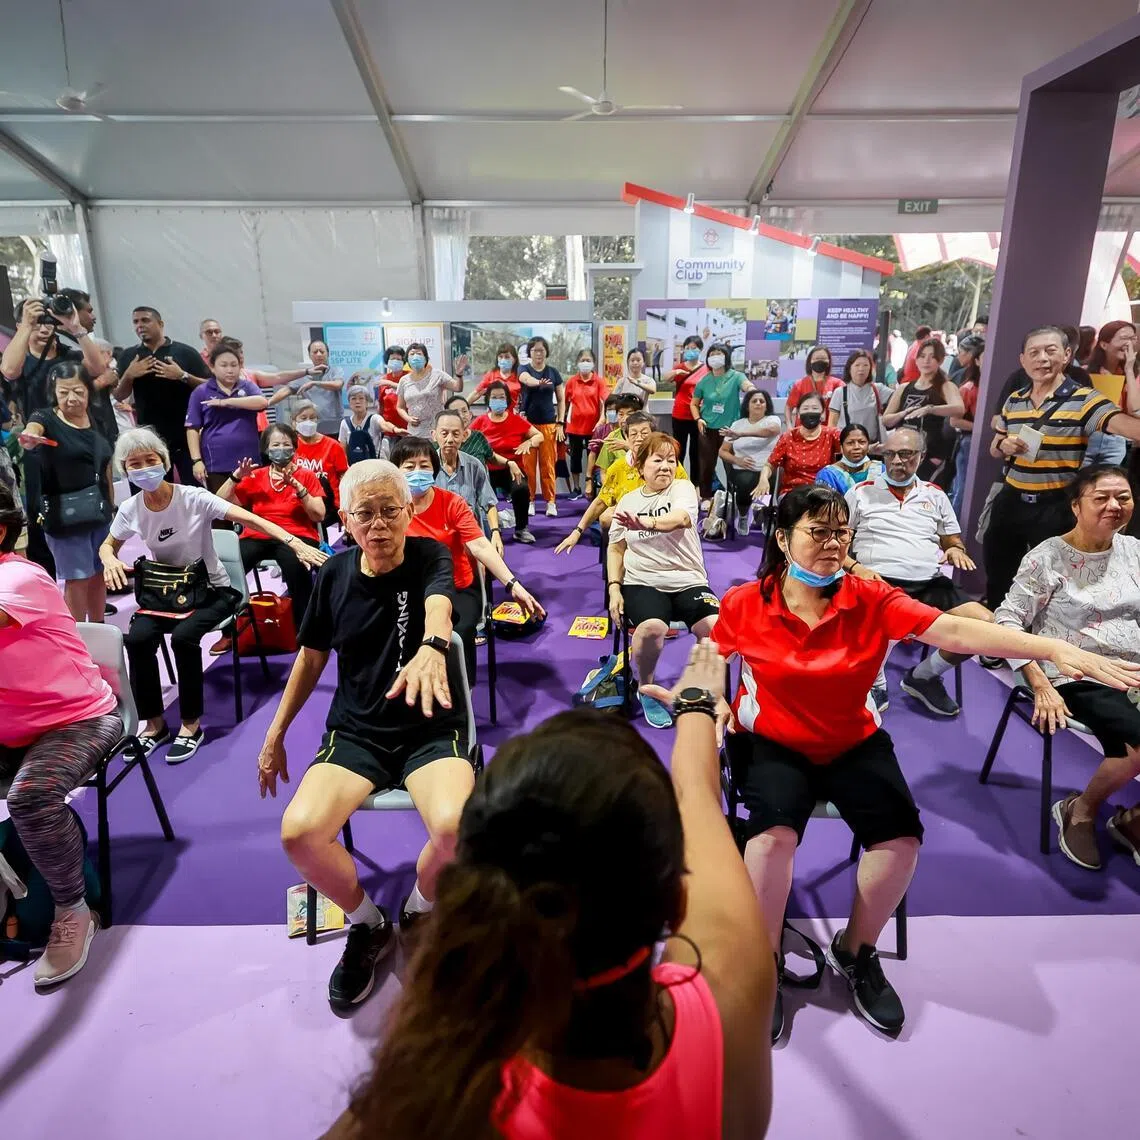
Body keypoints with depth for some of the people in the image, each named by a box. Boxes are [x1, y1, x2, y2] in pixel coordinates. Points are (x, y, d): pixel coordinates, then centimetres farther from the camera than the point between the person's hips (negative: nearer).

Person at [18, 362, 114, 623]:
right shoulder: (46, 419, -7)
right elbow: (31, 432, -32)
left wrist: (111, 506, 14)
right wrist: (28, 439, -55)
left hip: (99, 511, 5)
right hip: (64, 514, -5)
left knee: (99, 574, 15)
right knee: (77, 579, 1)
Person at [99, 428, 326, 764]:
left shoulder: (193, 497, -17)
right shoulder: (130, 510, -5)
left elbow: (252, 520, -24)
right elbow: (107, 546, 14)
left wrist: (294, 543, -37)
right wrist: (110, 561, -12)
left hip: (211, 589, -3)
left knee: (183, 636, -30)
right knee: (137, 638, -23)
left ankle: (191, 724, -12)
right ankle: (154, 724, -4)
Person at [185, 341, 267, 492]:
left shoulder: (248, 387, 7)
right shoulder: (201, 392, 3)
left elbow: (262, 402, -14)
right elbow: (192, 428, 3)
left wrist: (226, 401, -16)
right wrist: (197, 460, -5)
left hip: (249, 462, 1)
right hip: (216, 465, -1)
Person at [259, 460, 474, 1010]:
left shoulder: (430, 557, -6)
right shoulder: (334, 574, 3)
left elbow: (439, 606, -29)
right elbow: (311, 657, 14)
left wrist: (431, 646, -53)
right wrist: (276, 734, 17)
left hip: (431, 731, -3)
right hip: (356, 733, 3)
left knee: (456, 827, -31)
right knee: (299, 832, -24)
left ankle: (419, 912, 7)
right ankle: (368, 924, 9)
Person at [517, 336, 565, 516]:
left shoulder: (554, 372, 7)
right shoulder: (524, 369, 2)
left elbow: (561, 400, 9)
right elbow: (528, 380, -23)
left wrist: (560, 423, -1)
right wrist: (540, 382, -46)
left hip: (549, 424, 1)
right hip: (527, 423, 0)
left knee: (548, 465, 0)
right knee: (528, 464, 1)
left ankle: (551, 502, 6)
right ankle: (529, 500, 11)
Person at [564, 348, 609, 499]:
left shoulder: (599, 381, -3)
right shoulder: (571, 381, 2)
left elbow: (603, 402, -7)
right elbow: (566, 403, 9)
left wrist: (601, 420, -20)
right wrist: (562, 421, 7)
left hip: (593, 426, -2)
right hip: (575, 426, 2)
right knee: (575, 457, 10)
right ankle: (576, 488, 20)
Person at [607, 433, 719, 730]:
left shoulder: (683, 488, 3)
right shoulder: (628, 501, 12)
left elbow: (680, 518, -21)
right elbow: (616, 549, 15)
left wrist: (646, 523, -41)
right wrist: (614, 588, -1)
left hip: (687, 580, 0)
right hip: (642, 582, 0)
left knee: (717, 627, -28)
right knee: (652, 627, -33)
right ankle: (647, 690, -2)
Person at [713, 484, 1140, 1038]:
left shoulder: (870, 599, -11)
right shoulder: (743, 605, -12)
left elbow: (953, 631, -22)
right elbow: (710, 660, 6)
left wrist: (1054, 649, -32)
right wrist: (713, 703, -12)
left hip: (854, 743, 3)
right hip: (773, 744, -2)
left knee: (900, 839, -16)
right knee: (773, 835, -28)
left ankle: (855, 951, 16)